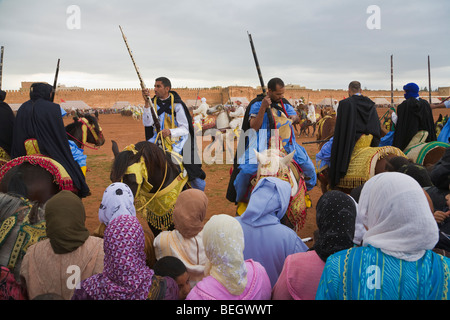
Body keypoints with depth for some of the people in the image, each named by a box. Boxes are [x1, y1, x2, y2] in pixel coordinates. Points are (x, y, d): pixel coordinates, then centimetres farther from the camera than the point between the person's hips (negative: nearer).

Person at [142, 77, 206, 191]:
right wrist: (147, 103, -22)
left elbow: (185, 129, -10)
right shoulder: (153, 102, 3)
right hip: (158, 140, 4)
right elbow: (147, 123, -10)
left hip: (177, 140, -4)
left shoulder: (177, 104, -9)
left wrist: (170, 132, -30)